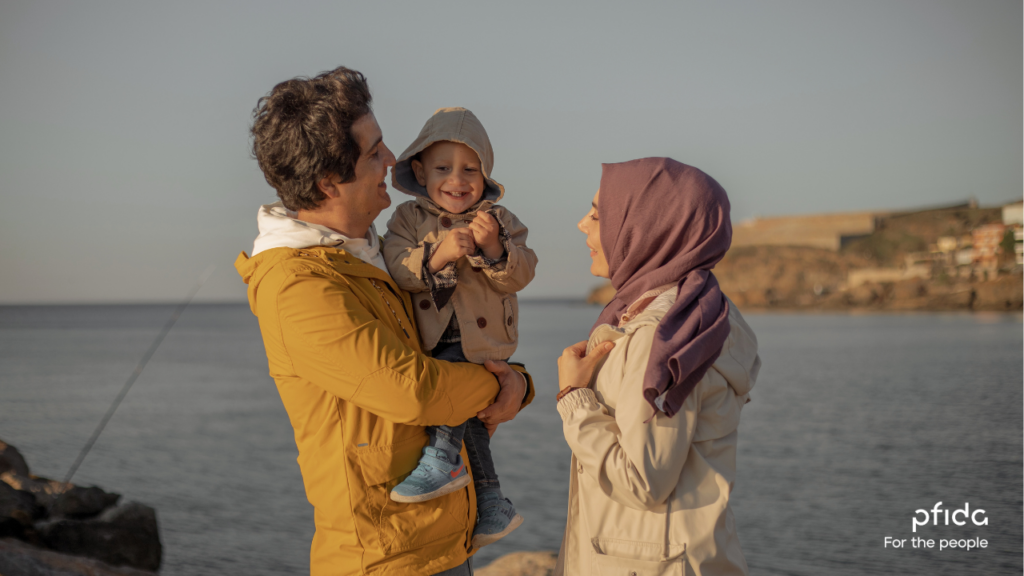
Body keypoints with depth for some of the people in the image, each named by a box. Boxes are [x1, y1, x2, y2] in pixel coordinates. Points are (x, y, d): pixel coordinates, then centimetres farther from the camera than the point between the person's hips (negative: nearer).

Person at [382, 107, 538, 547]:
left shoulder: (498, 221, 1)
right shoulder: (408, 219, 3)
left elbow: (518, 277, -8)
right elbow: (397, 271, -13)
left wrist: (494, 248, -27)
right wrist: (438, 255, -29)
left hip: (481, 341, -3)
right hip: (430, 342, 3)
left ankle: (442, 461, -22)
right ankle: (491, 499, 14)